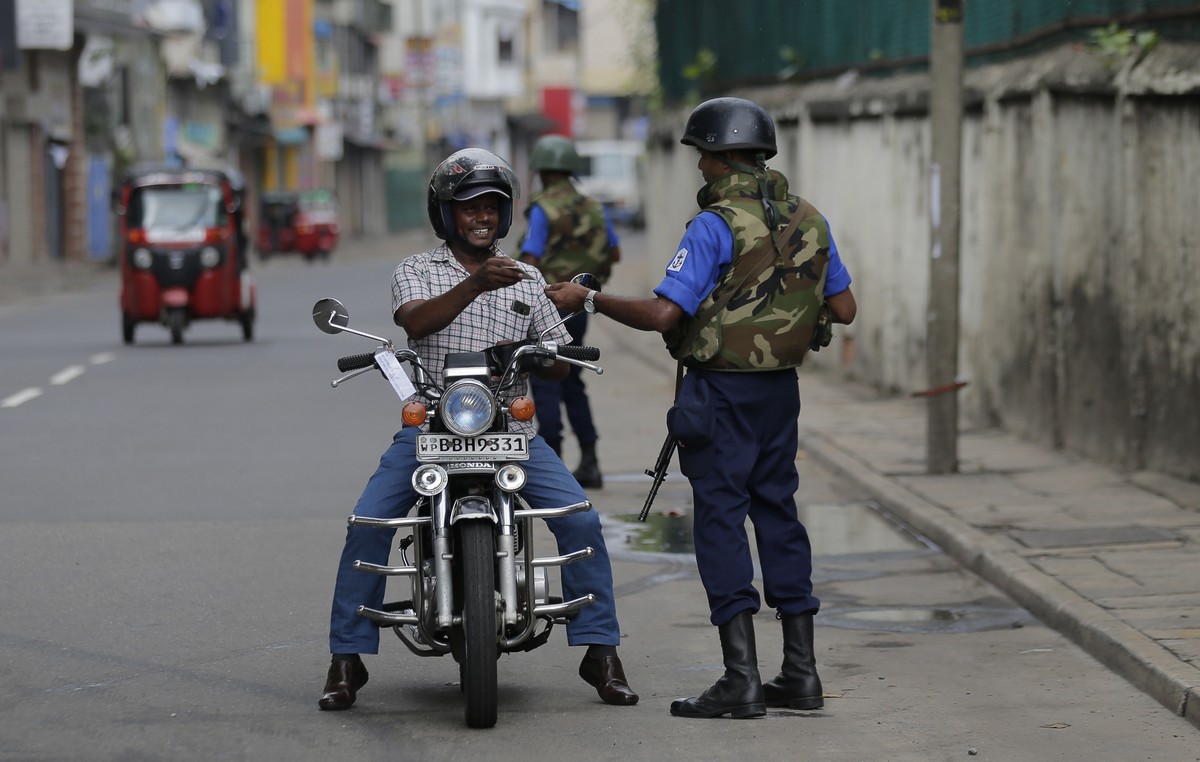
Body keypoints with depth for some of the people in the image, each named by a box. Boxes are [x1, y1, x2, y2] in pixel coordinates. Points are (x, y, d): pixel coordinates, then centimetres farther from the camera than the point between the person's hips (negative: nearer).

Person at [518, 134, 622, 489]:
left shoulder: (542, 210, -14)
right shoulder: (593, 209, 6)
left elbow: (529, 263, -19)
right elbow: (614, 254, 17)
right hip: (578, 307, 6)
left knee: (546, 385, -2)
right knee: (572, 383, 16)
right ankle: (589, 463, 12)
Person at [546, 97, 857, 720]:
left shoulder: (716, 226, -15)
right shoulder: (809, 220, 7)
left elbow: (662, 314, -20)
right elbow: (844, 308, 11)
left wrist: (587, 299, -9)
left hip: (722, 389, -7)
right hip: (781, 388, 7)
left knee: (720, 517, -4)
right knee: (777, 512, 13)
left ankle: (742, 680, -8)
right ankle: (800, 673, 13)